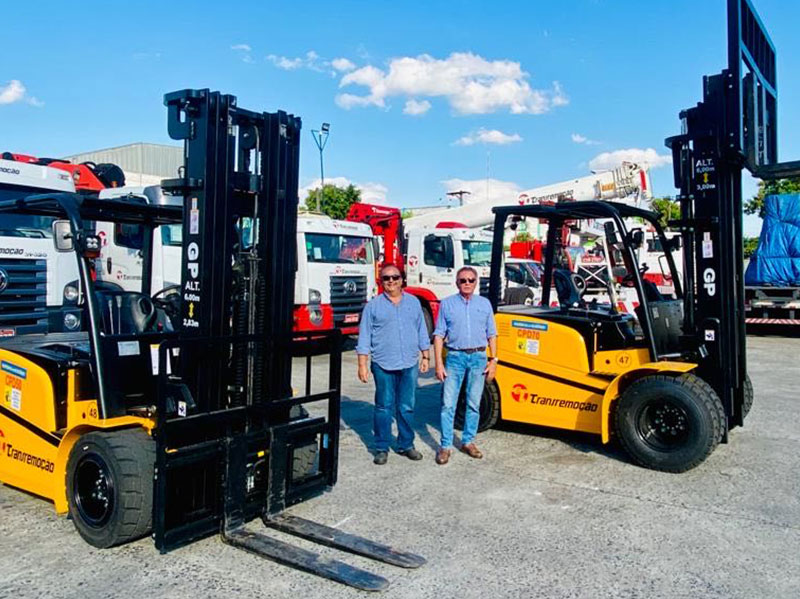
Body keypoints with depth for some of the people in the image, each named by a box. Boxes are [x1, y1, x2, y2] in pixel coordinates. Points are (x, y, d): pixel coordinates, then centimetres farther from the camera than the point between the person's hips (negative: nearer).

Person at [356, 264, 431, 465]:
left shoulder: (413, 302, 10)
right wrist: (362, 365, -6)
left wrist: (425, 357, 11)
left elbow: (422, 332, 15)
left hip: (409, 365, 2)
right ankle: (382, 448, 16)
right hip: (383, 365, -2)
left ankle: (406, 445, 23)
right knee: (384, 407, 5)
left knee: (406, 407, 9)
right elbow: (364, 337, 0)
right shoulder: (373, 305, 1)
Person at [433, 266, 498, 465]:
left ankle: (468, 442, 22)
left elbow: (491, 334, 11)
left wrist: (493, 360, 3)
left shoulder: (484, 304, 9)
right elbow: (439, 335, 0)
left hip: (478, 357, 2)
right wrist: (438, 363, -6)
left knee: (474, 404, 9)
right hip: (455, 357, -2)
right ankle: (445, 446, 6)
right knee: (448, 404, -2)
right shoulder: (447, 304, 3)